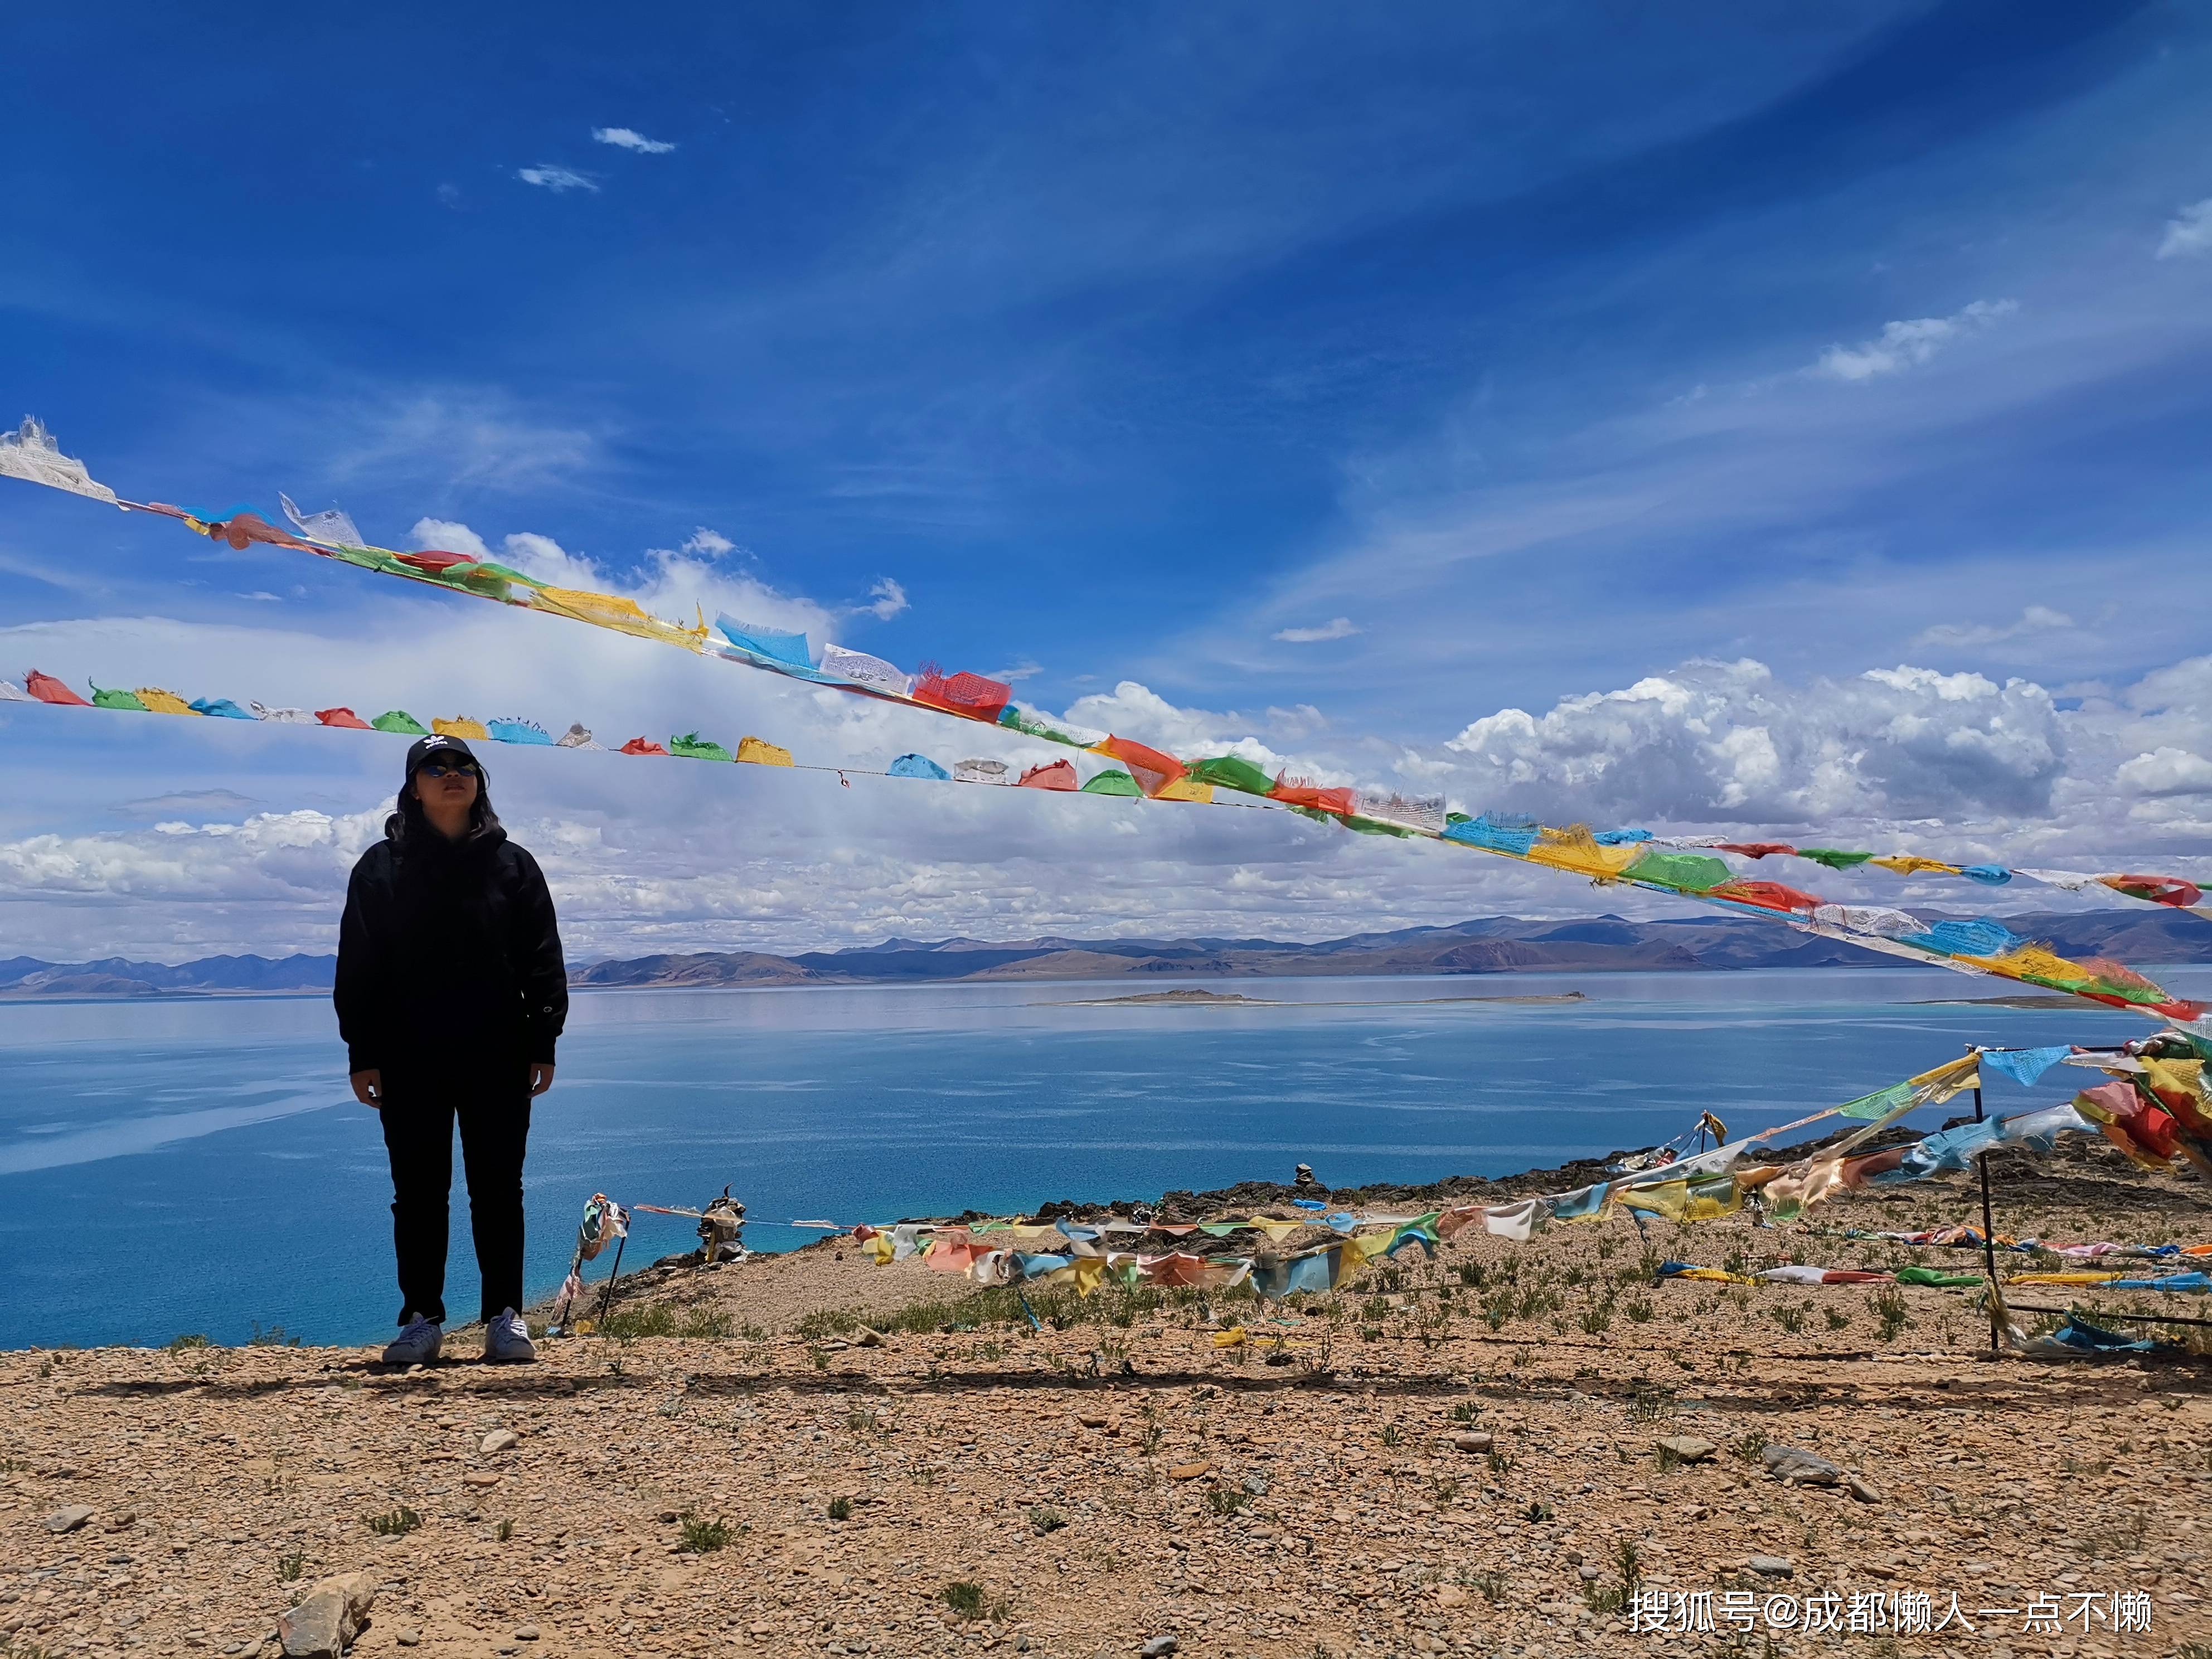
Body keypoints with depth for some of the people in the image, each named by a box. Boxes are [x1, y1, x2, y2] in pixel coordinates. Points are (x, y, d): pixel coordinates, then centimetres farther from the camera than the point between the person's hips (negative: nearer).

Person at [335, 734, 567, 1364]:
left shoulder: (512, 864, 8)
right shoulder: (381, 867, 6)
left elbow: (543, 962, 6)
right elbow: (357, 968, 5)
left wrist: (543, 1044, -1)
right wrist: (362, 1055, -2)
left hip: (497, 1057, 0)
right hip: (410, 1059, 0)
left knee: (498, 1191, 5)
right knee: (418, 1193, 6)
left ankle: (505, 1317, 12)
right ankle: (422, 1318, 16)